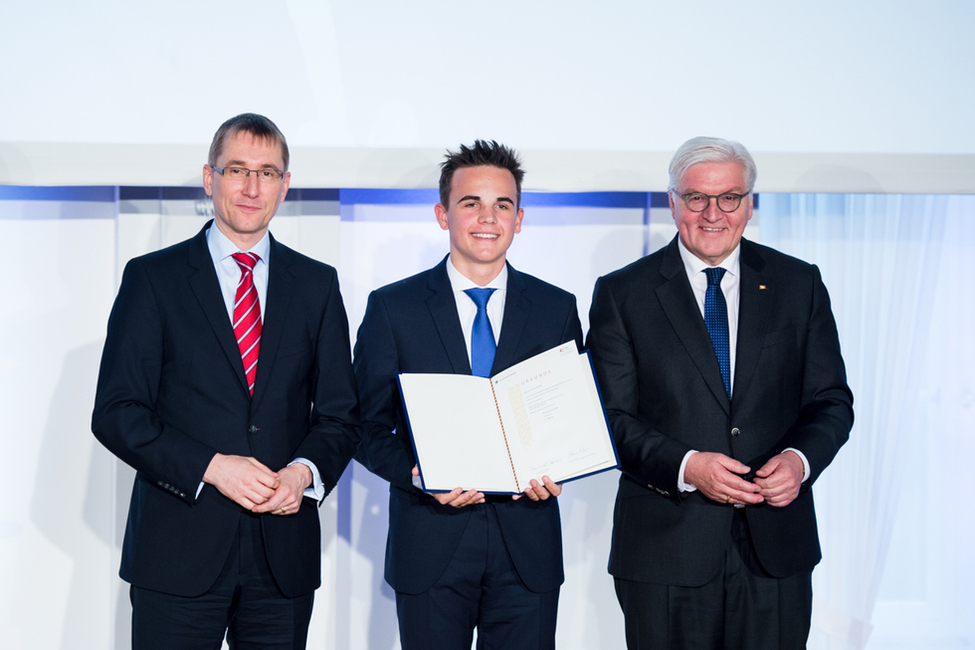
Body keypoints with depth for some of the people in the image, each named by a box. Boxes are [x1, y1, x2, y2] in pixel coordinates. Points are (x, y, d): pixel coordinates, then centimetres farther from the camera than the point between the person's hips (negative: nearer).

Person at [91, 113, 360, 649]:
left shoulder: (317, 284, 11)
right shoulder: (152, 278, 2)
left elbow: (339, 413, 11)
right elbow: (115, 413, -4)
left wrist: (305, 471, -9)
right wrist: (211, 466, -16)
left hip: (284, 557, 3)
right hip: (178, 552, -2)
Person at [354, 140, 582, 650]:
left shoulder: (557, 310, 7)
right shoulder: (391, 308, 2)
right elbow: (368, 427, 2)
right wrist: (420, 474, -16)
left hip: (527, 550, 2)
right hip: (430, 548, -1)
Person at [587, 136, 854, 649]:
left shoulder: (799, 285, 7)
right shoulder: (622, 294, 1)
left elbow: (831, 400, 7)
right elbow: (612, 418, -3)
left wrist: (800, 458, -13)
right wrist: (685, 467, -19)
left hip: (776, 548, 2)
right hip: (665, 551, -1)